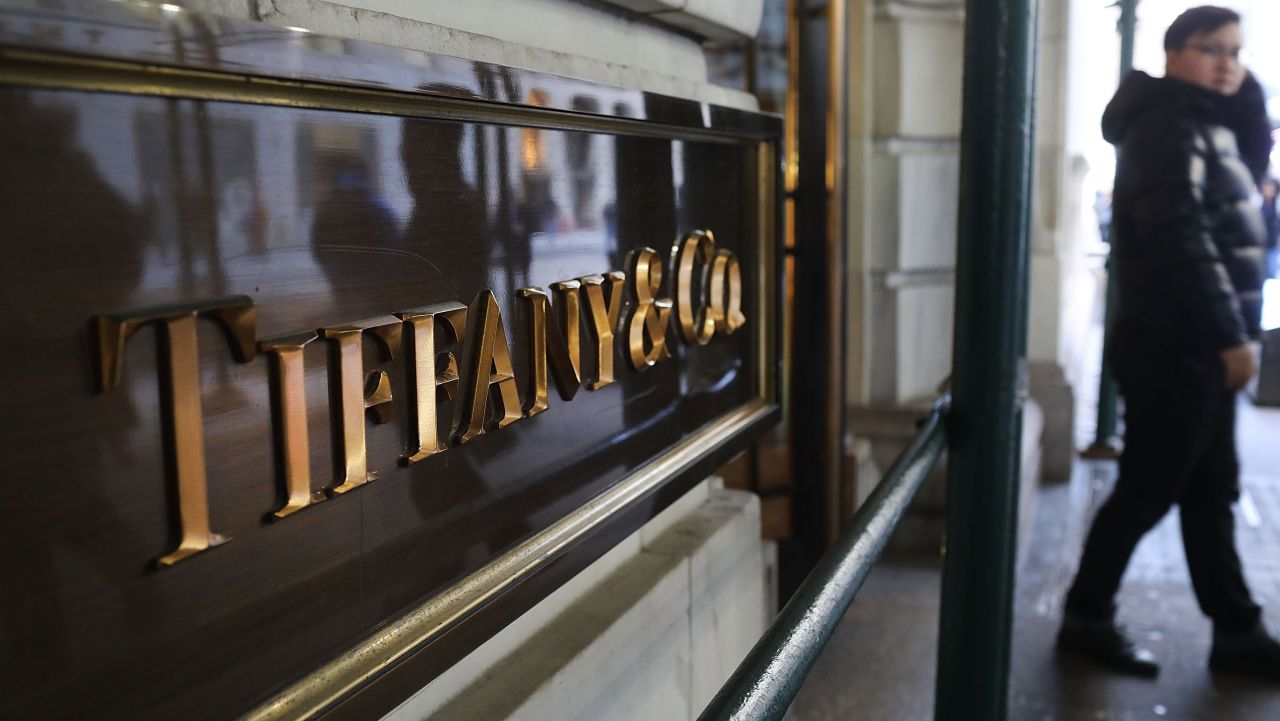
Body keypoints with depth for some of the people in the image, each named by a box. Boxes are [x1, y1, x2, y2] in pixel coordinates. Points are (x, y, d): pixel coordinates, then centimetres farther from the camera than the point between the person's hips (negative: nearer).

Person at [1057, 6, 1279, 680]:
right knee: (1148, 490, -1)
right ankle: (1087, 618, 12)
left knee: (1210, 492, 13)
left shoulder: (1207, 126, 18)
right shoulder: (1170, 127, -13)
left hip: (1199, 346, 10)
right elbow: (1182, 239, -21)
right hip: (1174, 345, -10)